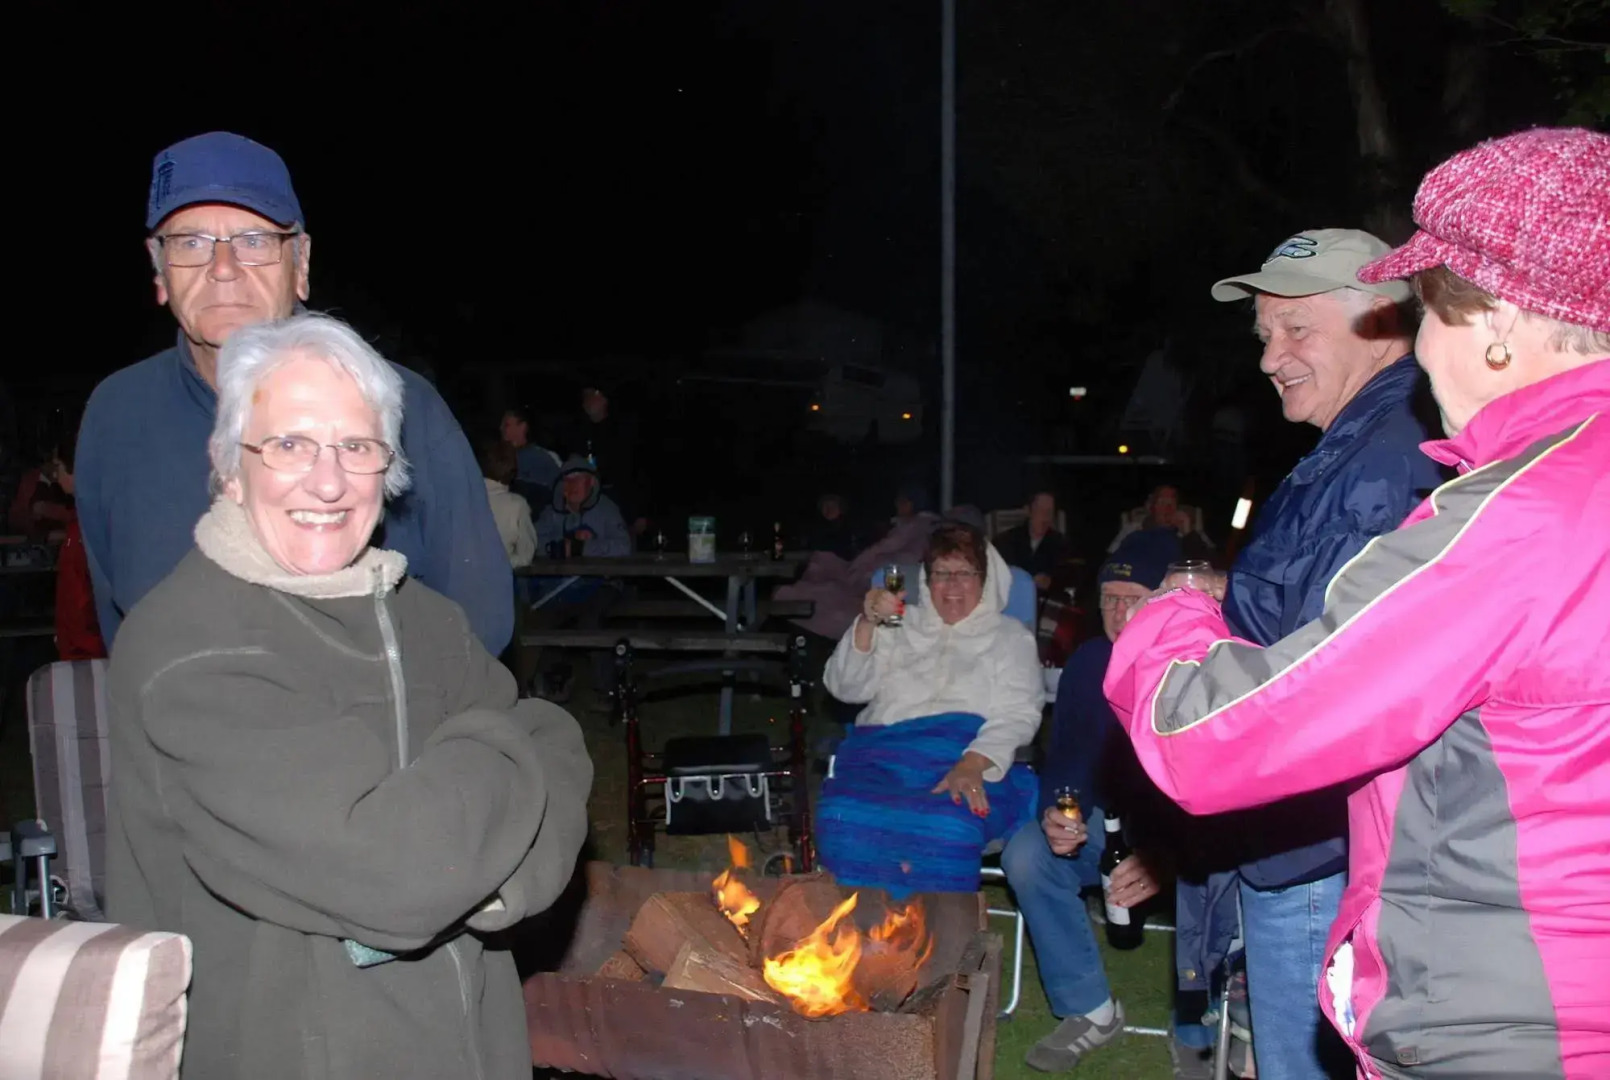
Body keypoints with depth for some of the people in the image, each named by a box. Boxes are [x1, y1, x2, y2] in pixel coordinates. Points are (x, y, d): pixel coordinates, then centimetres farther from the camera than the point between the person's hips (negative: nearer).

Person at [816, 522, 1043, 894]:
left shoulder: (1010, 636, 20)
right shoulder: (900, 626, 26)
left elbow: (1018, 715, 5)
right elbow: (844, 688, 16)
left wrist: (972, 765, -15)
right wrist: (866, 624, -1)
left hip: (971, 762, -2)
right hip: (882, 757, 2)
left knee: (946, 830, -39)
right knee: (847, 820, -34)